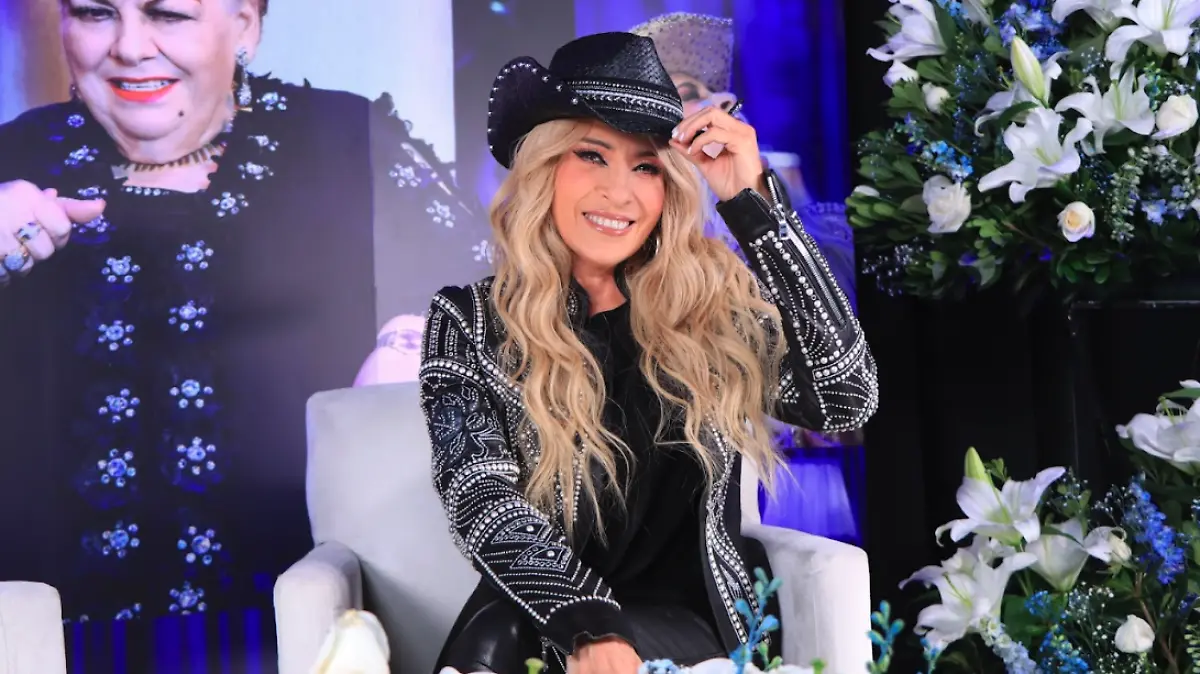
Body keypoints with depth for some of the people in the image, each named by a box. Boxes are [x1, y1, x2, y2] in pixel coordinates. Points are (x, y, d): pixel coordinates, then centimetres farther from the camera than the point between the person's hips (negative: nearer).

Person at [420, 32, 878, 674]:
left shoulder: (712, 306, 1)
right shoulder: (470, 319, -1)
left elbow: (846, 398, -14)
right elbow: (480, 498, -13)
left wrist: (751, 201, -14)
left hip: (682, 621, 0)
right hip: (538, 613, 1)